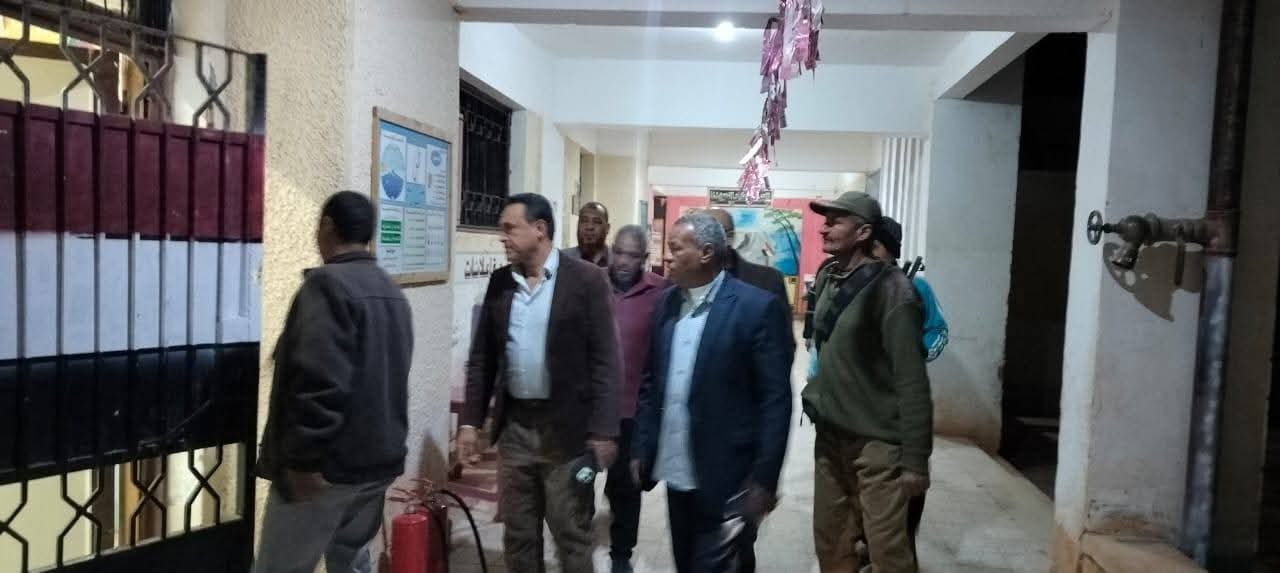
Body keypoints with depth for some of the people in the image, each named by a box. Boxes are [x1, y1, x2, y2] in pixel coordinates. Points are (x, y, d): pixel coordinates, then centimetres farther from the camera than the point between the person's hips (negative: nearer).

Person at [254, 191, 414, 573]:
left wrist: (304, 459, -21)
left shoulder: (328, 284, -15)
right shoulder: (392, 292, 12)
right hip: (378, 457, 8)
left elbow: (320, 381, -25)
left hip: (331, 463, -8)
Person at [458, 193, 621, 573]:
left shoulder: (586, 279, -9)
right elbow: (482, 358, 10)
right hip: (513, 425, 5)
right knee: (517, 532, 15)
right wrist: (470, 420, 4)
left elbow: (604, 361, -10)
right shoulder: (499, 282, 6)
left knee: (571, 535, 7)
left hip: (566, 427, -4)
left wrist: (602, 430, -14)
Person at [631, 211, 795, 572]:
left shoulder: (758, 308, -12)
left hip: (728, 478, -6)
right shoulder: (667, 304, 6)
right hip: (676, 473, 6)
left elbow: (776, 399, -13)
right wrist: (642, 448, 9)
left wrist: (764, 478, -14)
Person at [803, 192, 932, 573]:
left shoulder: (891, 290, -16)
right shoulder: (826, 279, 7)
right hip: (830, 434, 7)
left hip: (877, 441, -7)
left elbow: (911, 380, -17)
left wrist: (915, 460, -17)